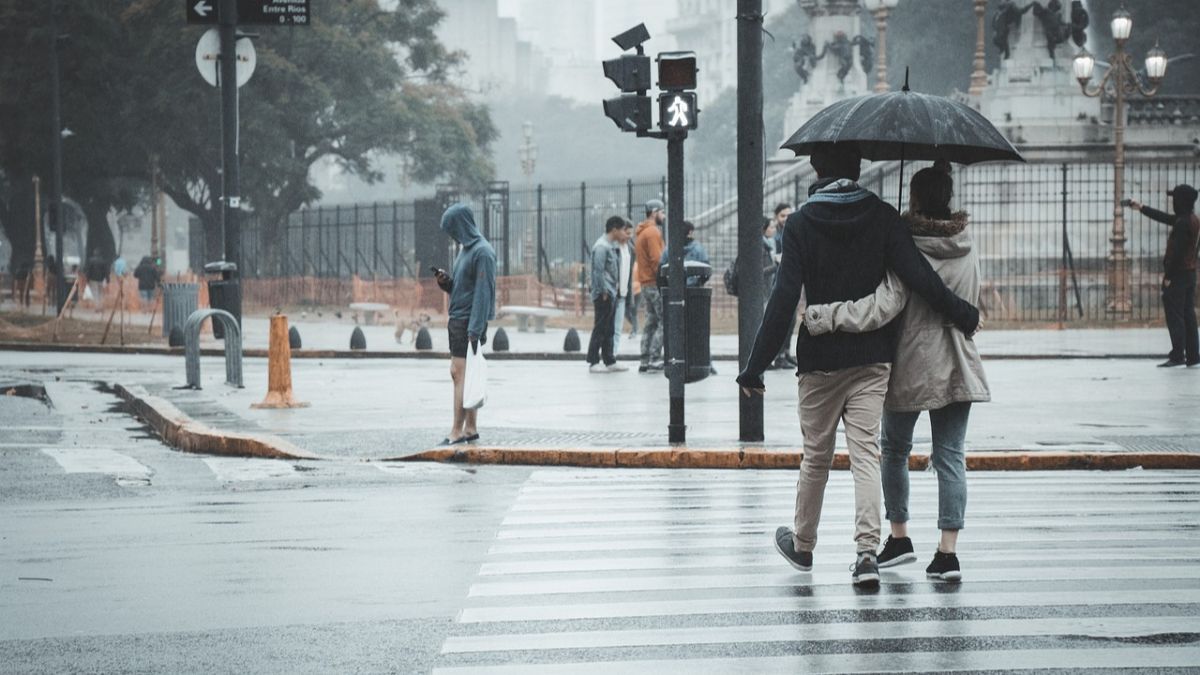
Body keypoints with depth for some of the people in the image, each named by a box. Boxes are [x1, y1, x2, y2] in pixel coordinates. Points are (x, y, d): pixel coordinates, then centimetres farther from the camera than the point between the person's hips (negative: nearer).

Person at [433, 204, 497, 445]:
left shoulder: (482, 252, -15)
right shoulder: (465, 248, 15)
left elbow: (483, 292, -19)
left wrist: (474, 330, -23)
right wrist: (446, 281, 1)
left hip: (470, 323, -10)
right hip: (457, 320, 10)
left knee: (460, 375, -10)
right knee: (461, 375, 10)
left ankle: (457, 432, -9)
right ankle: (471, 429, 15)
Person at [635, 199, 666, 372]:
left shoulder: (642, 233, 19)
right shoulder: (653, 232, -12)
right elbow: (656, 260, -18)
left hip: (645, 284, 10)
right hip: (655, 283, -10)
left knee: (651, 322, 11)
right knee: (664, 321, -9)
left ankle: (645, 361, 9)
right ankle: (654, 359, -14)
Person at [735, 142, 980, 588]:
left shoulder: (801, 224, -5)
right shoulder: (881, 217, -1)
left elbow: (784, 299, -10)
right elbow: (919, 277, -10)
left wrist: (756, 366, -8)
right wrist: (963, 316, 3)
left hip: (819, 358, 0)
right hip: (872, 357, 1)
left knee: (816, 454, 13)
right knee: (866, 453, -2)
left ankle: (802, 546, 29)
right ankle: (867, 549, -17)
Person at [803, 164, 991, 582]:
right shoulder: (966, 248, 3)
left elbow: (882, 307, -25)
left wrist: (824, 316, -23)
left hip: (910, 367, -4)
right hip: (958, 368, 4)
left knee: (894, 449, 16)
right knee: (950, 456, 3)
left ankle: (899, 537, 22)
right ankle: (948, 551, -4)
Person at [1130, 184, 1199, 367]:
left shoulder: (1182, 223, -19)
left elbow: (1176, 251, -22)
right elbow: (1165, 218, 24)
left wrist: (1168, 276, -17)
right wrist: (1141, 208, 30)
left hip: (1178, 275, -9)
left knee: (1174, 316, -6)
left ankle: (1177, 355, -7)